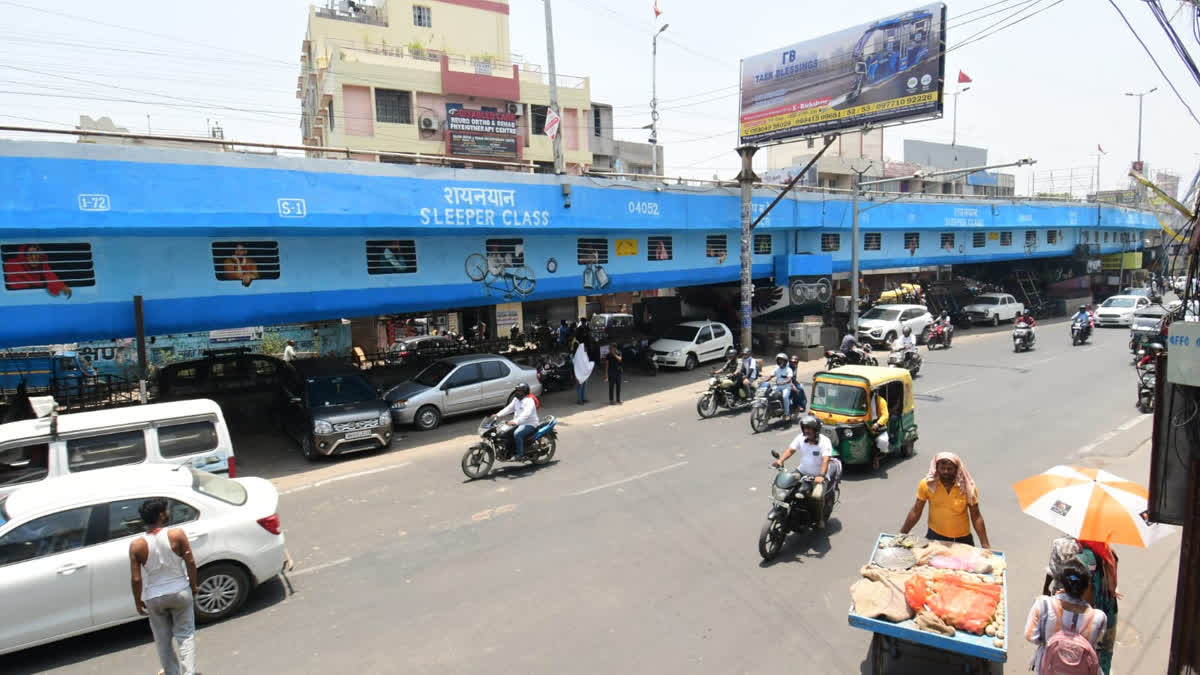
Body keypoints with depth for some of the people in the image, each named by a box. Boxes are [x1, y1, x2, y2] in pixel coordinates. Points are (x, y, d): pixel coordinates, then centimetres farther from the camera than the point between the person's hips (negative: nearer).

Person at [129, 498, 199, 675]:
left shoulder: (136, 545, -12)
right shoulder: (177, 534, -15)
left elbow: (136, 579, -9)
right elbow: (190, 563, -12)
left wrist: (138, 601, 6)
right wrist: (193, 586, 3)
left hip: (154, 598, 1)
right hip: (180, 592, -1)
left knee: (163, 639, 21)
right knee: (185, 635, 11)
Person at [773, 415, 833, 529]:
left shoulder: (824, 441, -16)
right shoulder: (801, 438, -1)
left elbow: (826, 460, -28)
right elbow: (790, 450, -6)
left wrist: (821, 476, -42)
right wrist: (780, 460, -25)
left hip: (818, 476, -5)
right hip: (802, 472, 5)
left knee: (817, 496, -27)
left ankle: (820, 518, 2)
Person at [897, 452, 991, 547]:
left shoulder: (968, 487, -14)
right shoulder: (927, 484, -13)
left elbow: (976, 517, -7)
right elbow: (916, 512, -6)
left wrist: (985, 544, -11)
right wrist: (901, 535, -7)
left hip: (963, 538, 0)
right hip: (935, 535, 0)